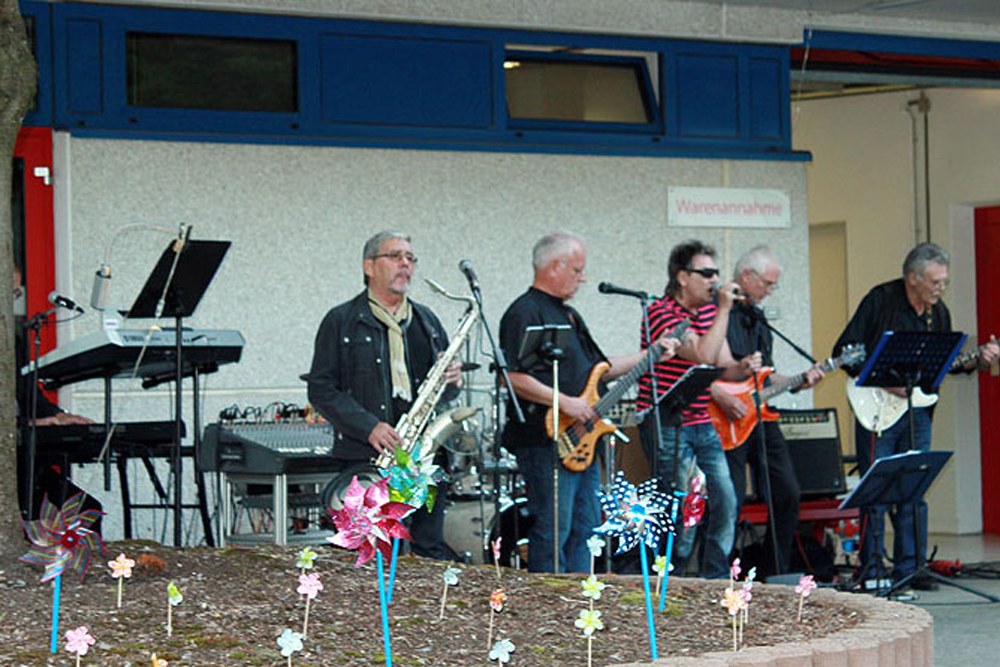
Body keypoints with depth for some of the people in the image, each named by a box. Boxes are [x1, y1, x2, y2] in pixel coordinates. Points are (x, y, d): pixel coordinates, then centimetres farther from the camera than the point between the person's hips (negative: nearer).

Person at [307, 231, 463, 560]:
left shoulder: (427, 320, 19)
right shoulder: (341, 322, 3)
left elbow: (445, 393, 25)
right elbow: (321, 389, -3)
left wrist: (452, 380, 0)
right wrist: (369, 427, -16)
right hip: (367, 459, -4)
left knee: (433, 552, 4)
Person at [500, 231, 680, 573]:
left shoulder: (568, 313, 21)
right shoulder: (525, 313, -11)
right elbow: (512, 377, -21)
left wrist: (649, 356, 21)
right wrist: (564, 402, -21)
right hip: (546, 443, -10)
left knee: (583, 529, 12)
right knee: (552, 532, -8)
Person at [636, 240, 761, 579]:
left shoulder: (709, 309, 11)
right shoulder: (661, 312, -14)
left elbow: (722, 367, 11)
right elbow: (703, 356, -26)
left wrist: (742, 367, -10)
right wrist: (724, 310, -22)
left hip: (704, 424, 8)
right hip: (667, 427, -8)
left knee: (725, 502, 5)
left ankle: (716, 581, 15)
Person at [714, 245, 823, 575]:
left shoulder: (757, 317, 20)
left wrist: (798, 383, 9)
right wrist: (721, 397, -22)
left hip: (760, 417, 8)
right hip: (727, 423, -8)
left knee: (788, 493, 6)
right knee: (731, 502, -10)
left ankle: (776, 574, 16)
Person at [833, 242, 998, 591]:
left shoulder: (939, 313, 9)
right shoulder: (880, 300, -10)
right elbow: (844, 351, -12)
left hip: (917, 412, 6)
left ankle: (908, 568, 13)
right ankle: (869, 569, 3)